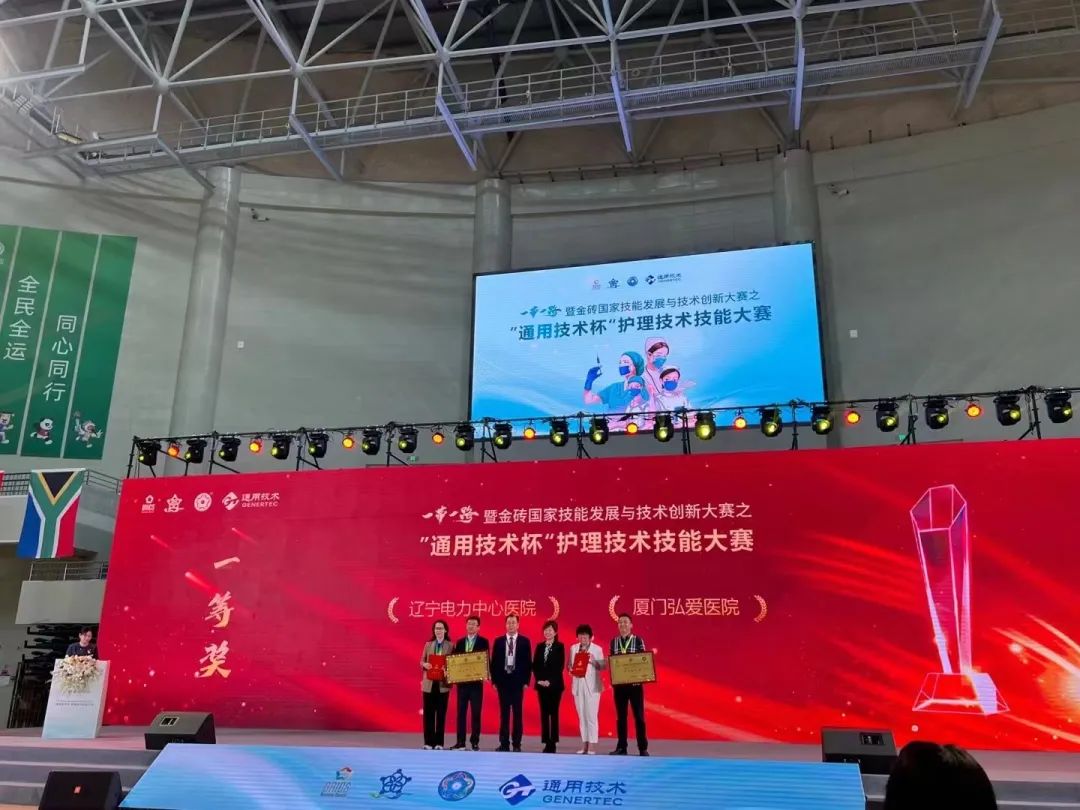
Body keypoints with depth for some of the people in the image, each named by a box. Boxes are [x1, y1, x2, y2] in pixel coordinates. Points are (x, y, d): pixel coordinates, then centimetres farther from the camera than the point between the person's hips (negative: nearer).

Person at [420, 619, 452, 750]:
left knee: (441, 713, 2)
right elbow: (421, 661, 10)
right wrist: (425, 664, -12)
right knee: (428, 713, 2)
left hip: (443, 683, -2)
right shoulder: (428, 645, 9)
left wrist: (448, 670, -18)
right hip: (429, 683, 2)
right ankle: (428, 742, 9)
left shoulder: (451, 646, 2)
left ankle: (439, 742, 8)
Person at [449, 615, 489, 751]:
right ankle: (460, 742, 10)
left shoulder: (483, 642, 0)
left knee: (476, 713, 1)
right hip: (461, 681, 3)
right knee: (461, 713, 5)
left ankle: (475, 742, 8)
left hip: (476, 682, -3)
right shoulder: (460, 642, 11)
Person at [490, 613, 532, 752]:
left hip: (518, 681, -1)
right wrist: (494, 680, 0)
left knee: (517, 713, 2)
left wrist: (526, 681, -5)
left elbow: (528, 663, 1)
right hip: (502, 681, 1)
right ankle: (504, 743, 9)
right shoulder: (498, 641, 6)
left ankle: (516, 744, 8)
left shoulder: (524, 641, 2)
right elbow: (494, 662, 6)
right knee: (504, 714, 5)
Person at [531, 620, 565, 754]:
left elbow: (560, 666, -8)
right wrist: (539, 680, -6)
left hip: (555, 685, -4)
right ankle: (546, 742, 8)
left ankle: (553, 743, 1)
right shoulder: (540, 646, 10)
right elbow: (535, 665, 7)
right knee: (544, 713, 4)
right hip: (541, 685, 4)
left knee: (554, 713, -1)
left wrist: (550, 681, -15)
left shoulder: (559, 646, -2)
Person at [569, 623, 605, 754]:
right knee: (581, 716, 8)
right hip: (578, 685, 4)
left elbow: (603, 666, -4)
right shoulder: (573, 648, 9)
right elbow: (568, 665, 11)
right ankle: (585, 744, 14)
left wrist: (593, 661, -22)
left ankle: (592, 745, -3)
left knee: (592, 716, -6)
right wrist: (571, 669, -11)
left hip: (592, 685, -4)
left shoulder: (597, 649, -1)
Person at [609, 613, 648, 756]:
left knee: (639, 716, 0)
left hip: (635, 683, -2)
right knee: (620, 716, 7)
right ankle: (621, 747, 14)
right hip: (619, 683, 3)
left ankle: (643, 748, 7)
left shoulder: (638, 640, 0)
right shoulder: (613, 642, 7)